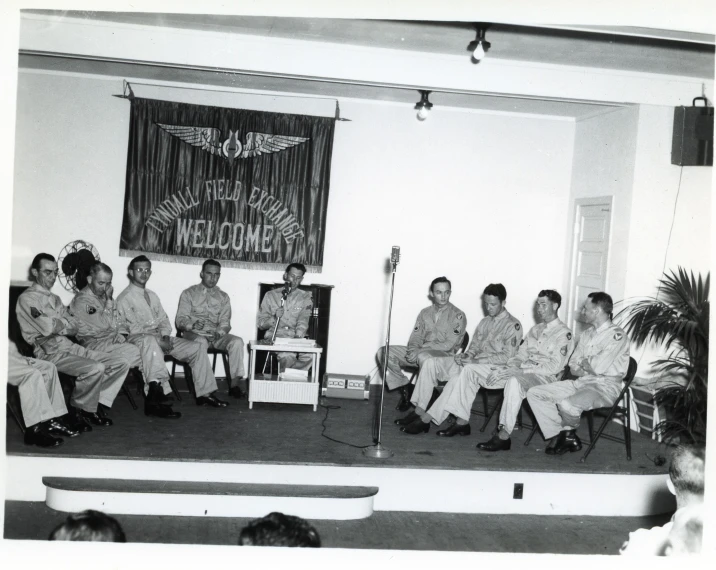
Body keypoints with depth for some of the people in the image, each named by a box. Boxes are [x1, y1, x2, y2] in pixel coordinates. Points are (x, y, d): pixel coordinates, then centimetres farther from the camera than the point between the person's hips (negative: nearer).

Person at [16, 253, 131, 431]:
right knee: (96, 368, -31)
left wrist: (56, 324, -10)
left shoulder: (54, 299, 23)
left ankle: (97, 403, 1)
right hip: (50, 352, -8)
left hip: (70, 347, 8)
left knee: (121, 363, -4)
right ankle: (78, 410, -9)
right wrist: (64, 322, 4)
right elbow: (47, 328, -16)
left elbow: (74, 327, 10)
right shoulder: (28, 298, -3)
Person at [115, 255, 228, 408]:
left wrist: (165, 336, -4)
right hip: (140, 339, -7)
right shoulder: (125, 298, -4)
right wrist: (159, 342, -18)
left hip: (161, 338, 7)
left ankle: (204, 394, -9)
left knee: (197, 348, -8)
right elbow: (133, 329, -12)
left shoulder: (152, 296, 21)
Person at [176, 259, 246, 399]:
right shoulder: (189, 293, 10)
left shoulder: (223, 297, 19)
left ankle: (234, 383, -25)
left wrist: (220, 332, -14)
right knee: (201, 342, -38)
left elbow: (225, 322, 10)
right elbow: (180, 320, 2)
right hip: (195, 334, -3)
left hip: (216, 335, 3)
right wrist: (191, 325, -22)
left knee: (237, 342, -27)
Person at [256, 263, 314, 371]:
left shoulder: (306, 297, 14)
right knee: (288, 356, -36)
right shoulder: (271, 295, 13)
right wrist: (274, 318, -12)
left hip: (296, 338, 2)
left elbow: (303, 320, -2)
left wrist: (298, 335, -21)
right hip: (275, 336, -2)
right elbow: (260, 323, 9)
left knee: (308, 356, -32)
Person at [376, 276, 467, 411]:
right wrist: (413, 350, -15)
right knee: (383, 352, -10)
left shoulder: (457, 316, -5)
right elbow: (415, 338, 8)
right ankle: (405, 389, -1)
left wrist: (422, 347, -14)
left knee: (423, 356, -41)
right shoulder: (425, 313, 12)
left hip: (445, 356, -6)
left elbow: (448, 345, -13)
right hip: (421, 352, 6)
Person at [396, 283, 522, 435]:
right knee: (431, 363, -10)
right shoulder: (485, 322, 19)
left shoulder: (513, 325, -4)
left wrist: (476, 360, -21)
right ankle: (420, 410, -14)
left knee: (466, 370, -38)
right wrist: (466, 355, -5)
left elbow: (507, 357, -13)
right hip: (472, 364, 8)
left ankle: (428, 418, -35)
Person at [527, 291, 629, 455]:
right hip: (581, 383, 8)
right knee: (534, 393, -4)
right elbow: (573, 368, 14)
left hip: (605, 388, -8)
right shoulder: (587, 334, 16)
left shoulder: (617, 336, -11)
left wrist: (584, 363, 0)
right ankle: (565, 435, -4)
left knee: (566, 404, -35)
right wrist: (589, 368, -8)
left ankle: (569, 433, 1)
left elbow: (598, 367, -21)